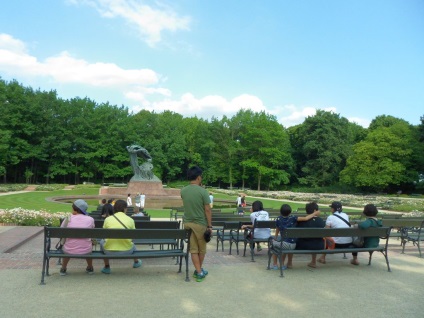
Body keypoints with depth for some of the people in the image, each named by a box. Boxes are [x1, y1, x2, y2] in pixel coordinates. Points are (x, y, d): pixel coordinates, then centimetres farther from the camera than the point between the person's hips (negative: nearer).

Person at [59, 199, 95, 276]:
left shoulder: (68, 219, -8)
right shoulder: (90, 219, -7)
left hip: (69, 251, 0)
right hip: (86, 251, 0)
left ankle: (63, 269, 45)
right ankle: (90, 268, 46)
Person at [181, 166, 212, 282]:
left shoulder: (183, 191, 0)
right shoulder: (203, 191, -16)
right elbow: (207, 210, -14)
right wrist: (209, 226, -6)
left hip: (187, 223, 4)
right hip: (200, 224, -4)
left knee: (193, 249, 10)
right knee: (201, 249, 16)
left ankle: (199, 272, 10)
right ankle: (199, 270, 29)